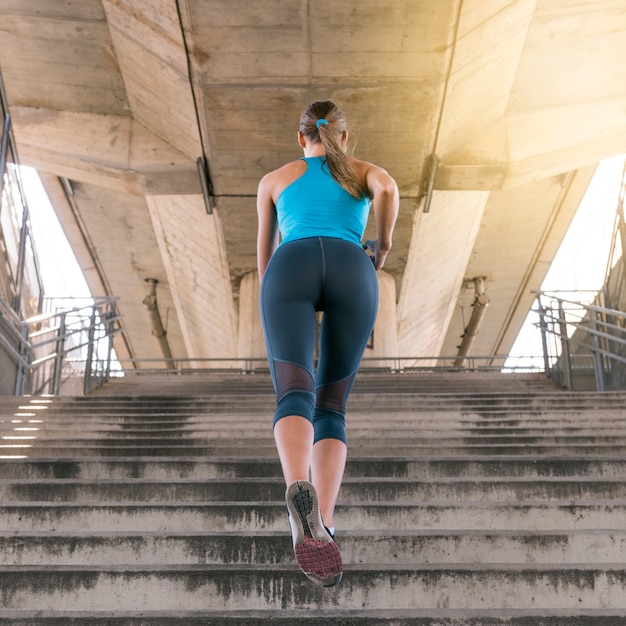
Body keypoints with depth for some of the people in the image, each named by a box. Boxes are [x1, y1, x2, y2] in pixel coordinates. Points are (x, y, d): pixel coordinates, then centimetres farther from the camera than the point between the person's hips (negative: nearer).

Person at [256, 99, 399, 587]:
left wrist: (270, 301, 56)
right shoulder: (364, 172, 31)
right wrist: (384, 244, 21)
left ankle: (299, 489, -53)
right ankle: (323, 530, -20)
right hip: (351, 272, 1)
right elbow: (389, 189, 5)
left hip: (292, 269, 0)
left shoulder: (275, 178, 35)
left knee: (294, 399, -18)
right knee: (331, 409, 4)